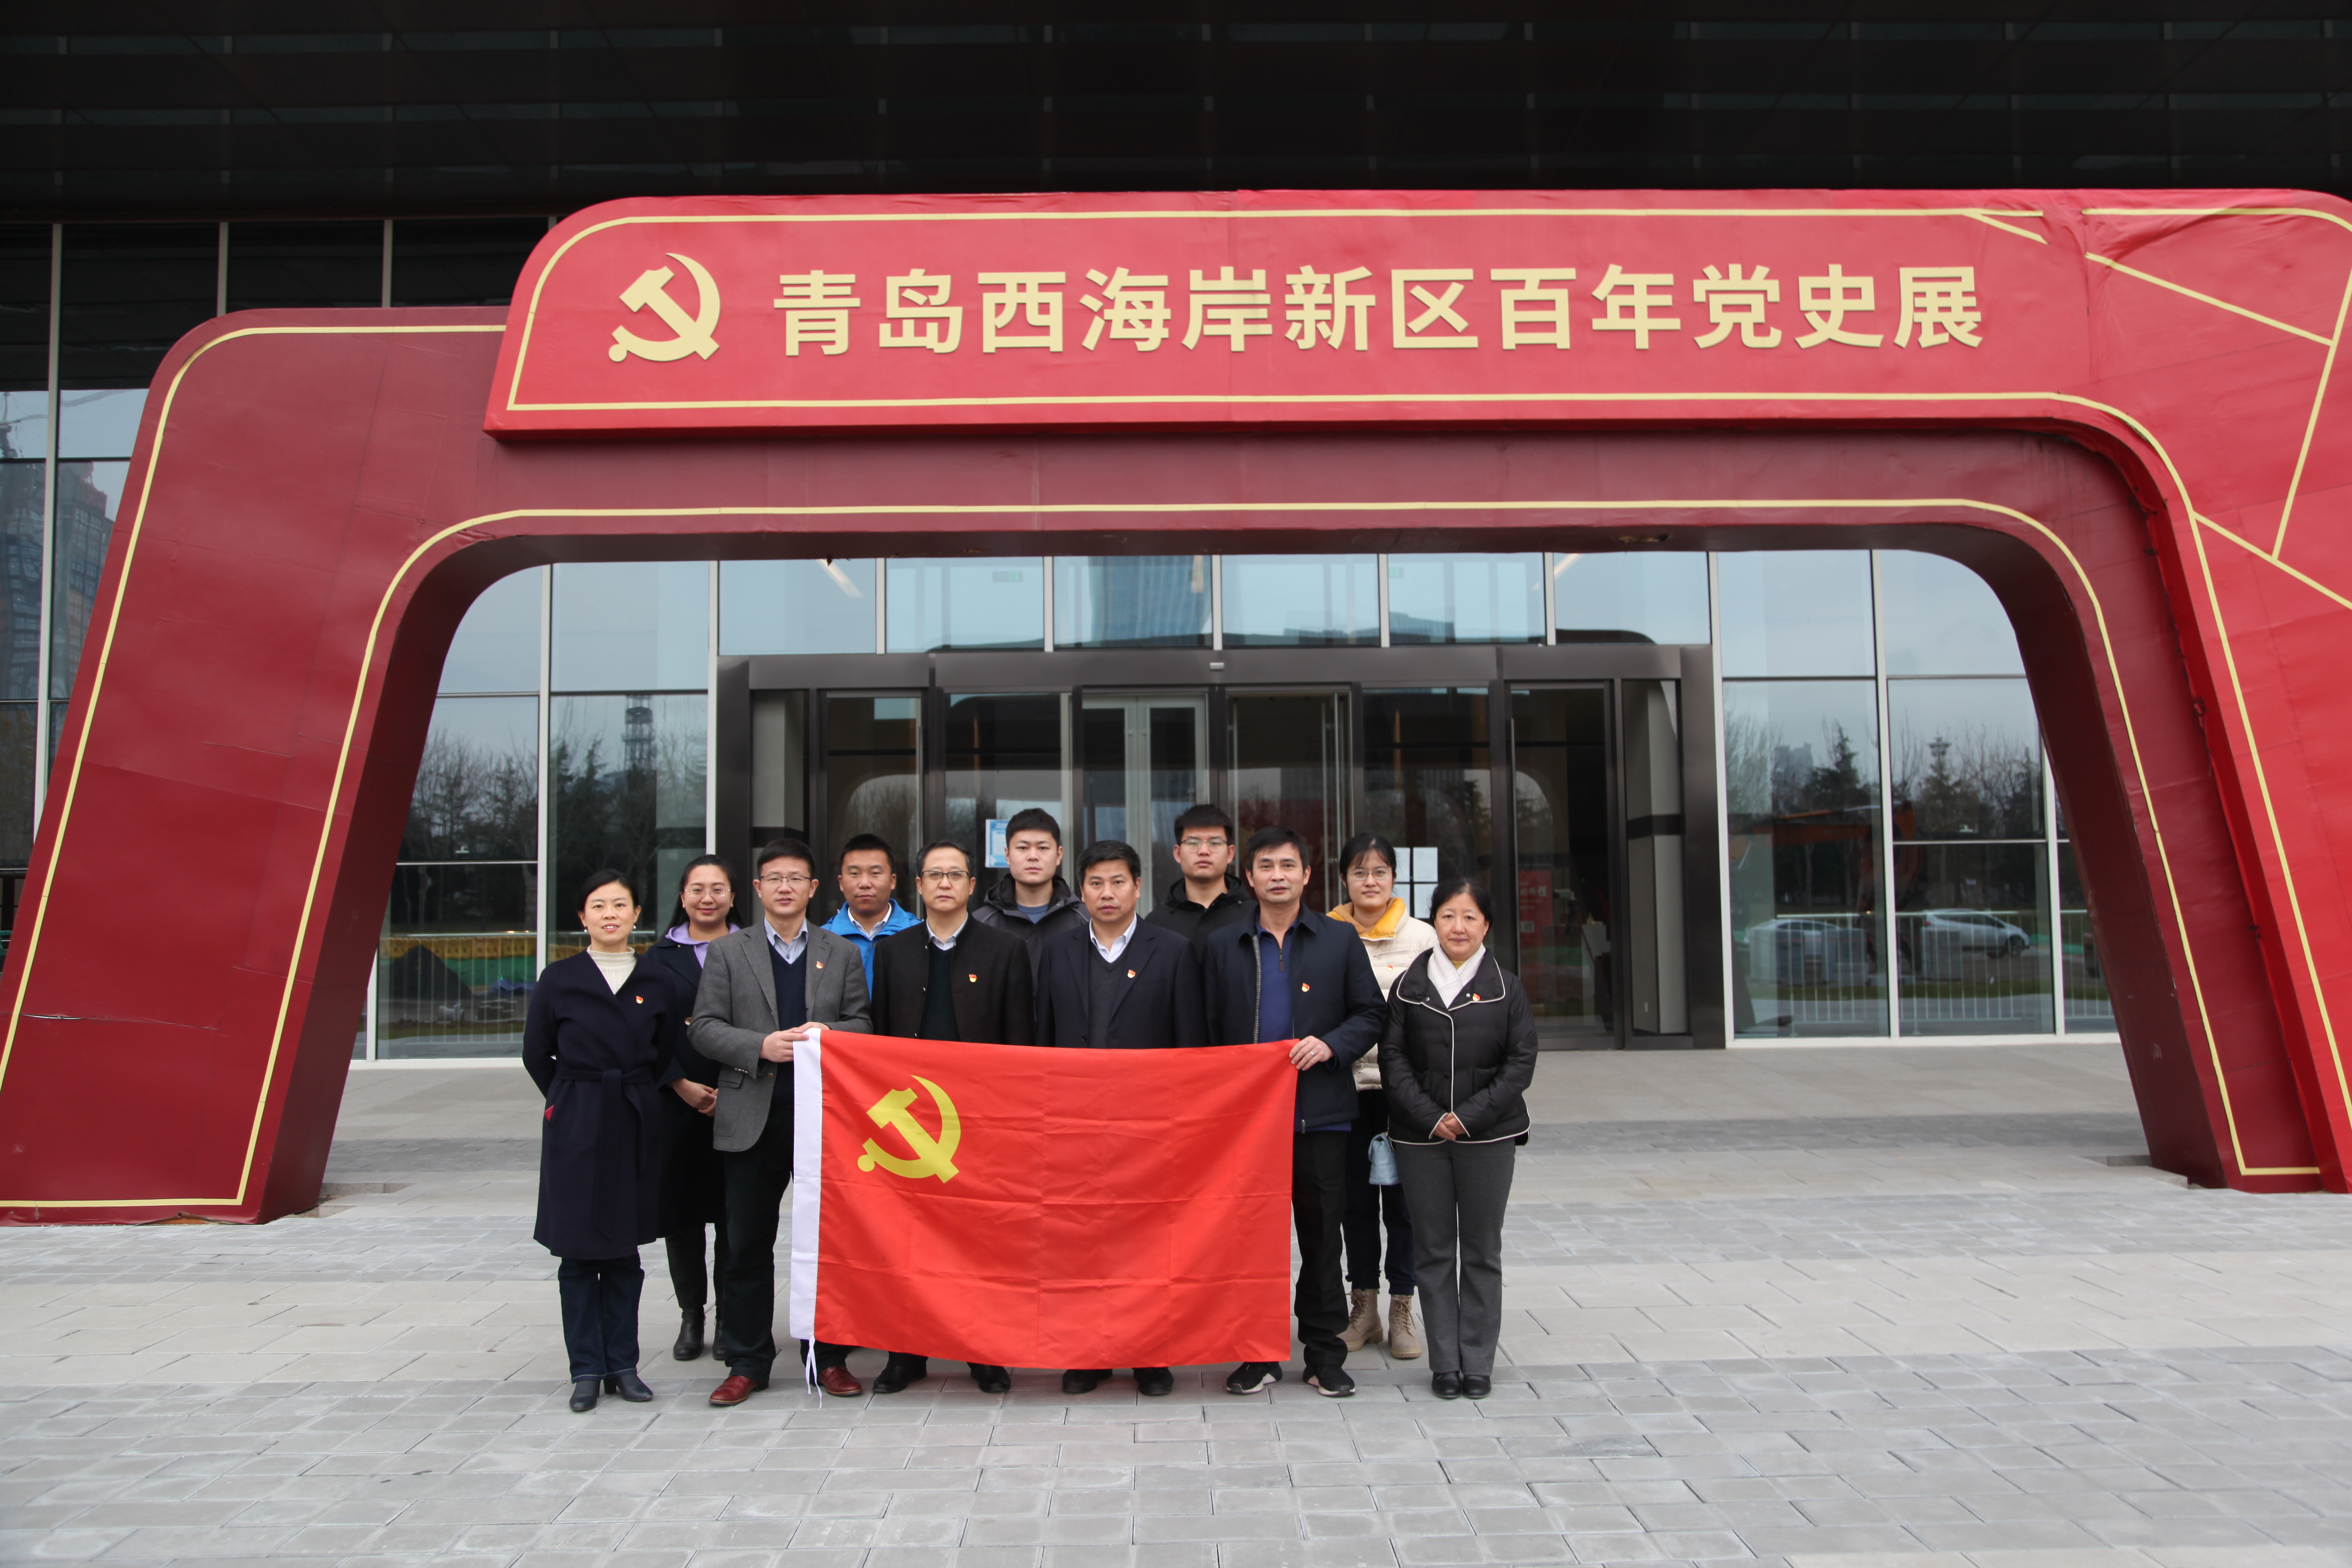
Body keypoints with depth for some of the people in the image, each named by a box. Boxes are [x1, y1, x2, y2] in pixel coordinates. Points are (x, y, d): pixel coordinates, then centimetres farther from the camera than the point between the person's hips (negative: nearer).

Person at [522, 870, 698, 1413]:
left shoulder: (658, 984, 3)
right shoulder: (559, 980, -1)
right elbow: (537, 1055, 6)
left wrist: (631, 1099, 5)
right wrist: (577, 1102, 7)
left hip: (634, 1128, 1)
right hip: (574, 1127, -1)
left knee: (625, 1252, 7)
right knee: (578, 1253, 2)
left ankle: (622, 1365, 16)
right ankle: (587, 1369, 12)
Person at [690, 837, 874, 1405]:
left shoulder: (842, 954, 11)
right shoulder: (727, 953, 8)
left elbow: (862, 1026, 8)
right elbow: (704, 1027, 1)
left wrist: (827, 1034, -13)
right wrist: (761, 1047, -15)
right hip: (752, 1118, 0)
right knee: (748, 1245, 5)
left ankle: (831, 1357, 16)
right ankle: (747, 1363, 15)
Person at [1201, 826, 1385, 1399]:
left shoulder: (1340, 940, 6)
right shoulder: (1220, 946, 8)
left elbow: (1370, 1014, 7)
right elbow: (1208, 1031, 7)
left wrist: (1332, 1045, -12)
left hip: (1320, 1113, -1)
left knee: (1322, 1238, 5)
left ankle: (1325, 1355, 16)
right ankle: (1259, 1354, 17)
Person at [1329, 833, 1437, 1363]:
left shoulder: (1421, 937, 0)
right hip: (1346, 1084, 2)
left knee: (1402, 1200, 3)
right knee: (1356, 1198, 9)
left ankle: (1402, 1312, 14)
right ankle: (1363, 1307, 20)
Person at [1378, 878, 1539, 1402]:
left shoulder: (1505, 987, 1)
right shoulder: (1408, 987, 3)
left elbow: (1521, 1062, -2)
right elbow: (1393, 1059, 0)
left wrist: (1470, 1115, -11)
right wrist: (1430, 1117, -11)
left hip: (1488, 1136, 0)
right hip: (1420, 1137, 1)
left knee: (1482, 1250, 6)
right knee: (1433, 1250, 5)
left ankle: (1478, 1363, 15)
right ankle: (1445, 1363, 13)